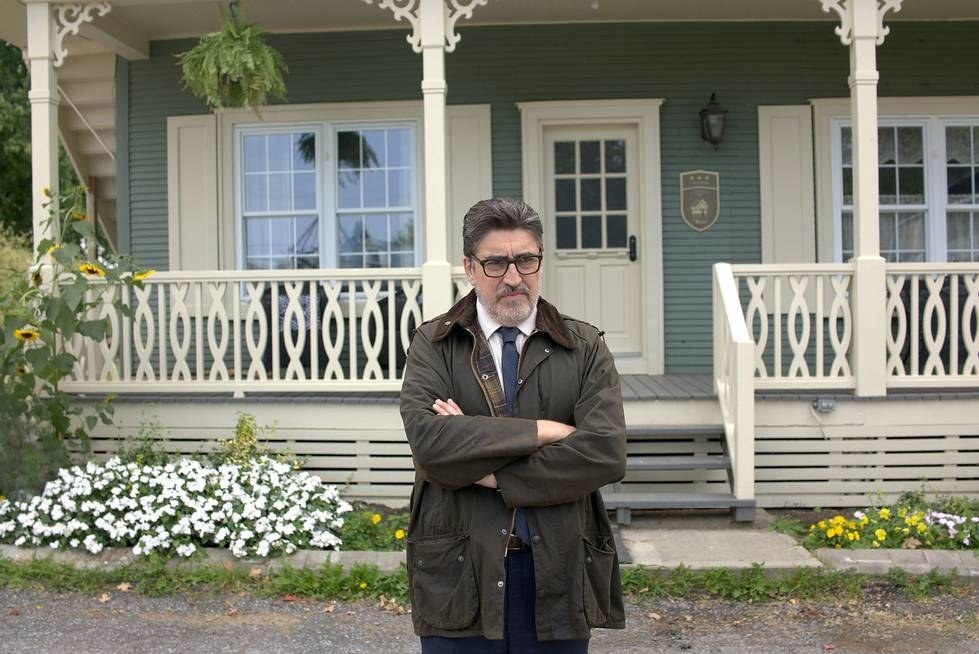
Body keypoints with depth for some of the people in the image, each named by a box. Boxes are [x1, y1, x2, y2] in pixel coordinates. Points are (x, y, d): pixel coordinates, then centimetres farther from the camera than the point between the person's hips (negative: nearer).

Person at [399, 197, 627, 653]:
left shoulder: (585, 348, 3)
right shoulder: (432, 345, 2)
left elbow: (606, 454, -11)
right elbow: (428, 440, -15)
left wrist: (489, 472, -13)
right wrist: (542, 431, -15)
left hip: (558, 574, 1)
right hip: (459, 574, -1)